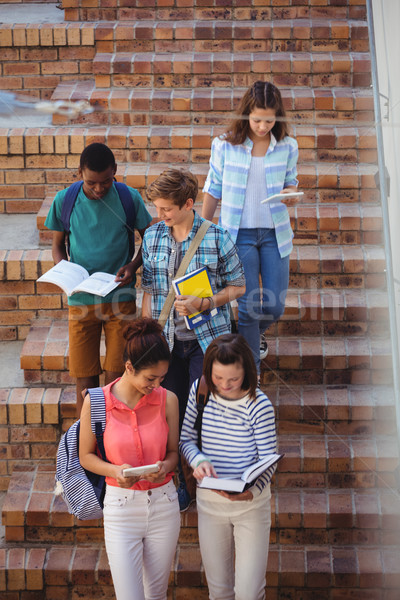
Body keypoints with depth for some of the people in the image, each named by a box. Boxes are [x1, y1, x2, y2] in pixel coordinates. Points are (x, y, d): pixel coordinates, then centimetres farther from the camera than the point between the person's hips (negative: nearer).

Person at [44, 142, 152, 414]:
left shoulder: (129, 198, -4)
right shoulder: (64, 201, -2)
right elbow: (58, 244, 10)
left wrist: (133, 266, -9)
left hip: (121, 299, 0)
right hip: (81, 300, 1)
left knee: (117, 378, 0)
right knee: (86, 381, 3)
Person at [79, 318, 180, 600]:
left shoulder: (168, 400, -5)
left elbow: (173, 452, 5)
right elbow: (86, 456, 0)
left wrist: (165, 467, -18)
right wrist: (115, 471, -19)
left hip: (163, 505, 2)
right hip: (121, 506, -2)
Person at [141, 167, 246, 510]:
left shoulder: (217, 238, -10)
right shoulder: (152, 236, 2)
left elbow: (238, 286, -2)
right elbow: (149, 289, 10)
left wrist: (202, 304, -18)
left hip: (207, 339, -3)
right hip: (167, 340, 4)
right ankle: (181, 484, 24)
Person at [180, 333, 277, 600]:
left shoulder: (259, 405, -17)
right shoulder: (200, 390, -6)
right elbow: (186, 438, 3)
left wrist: (251, 491, -32)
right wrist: (199, 460, -20)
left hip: (250, 503, -3)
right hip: (209, 501, 3)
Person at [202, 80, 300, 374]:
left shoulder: (287, 146, -2)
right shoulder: (225, 145, -6)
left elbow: (290, 181, 11)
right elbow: (213, 189, 4)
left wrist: (290, 193, -15)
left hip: (274, 233, 2)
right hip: (238, 233, -2)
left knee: (275, 306, 5)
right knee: (249, 306, -8)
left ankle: (253, 334, 42)